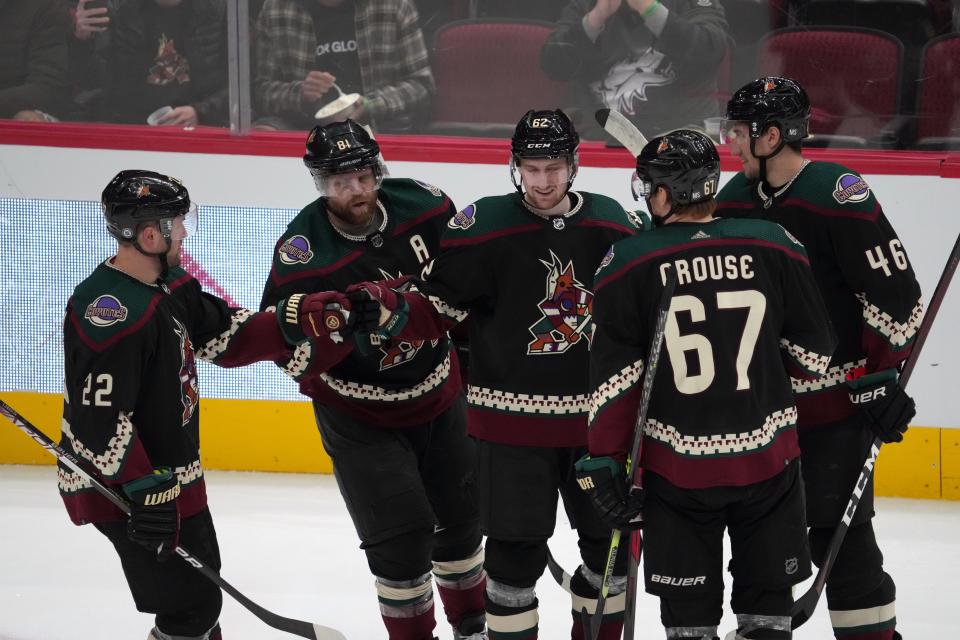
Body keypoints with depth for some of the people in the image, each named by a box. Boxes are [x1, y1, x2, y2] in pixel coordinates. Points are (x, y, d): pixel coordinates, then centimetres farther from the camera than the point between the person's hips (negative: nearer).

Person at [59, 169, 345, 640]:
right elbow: (98, 419, -29)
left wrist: (292, 322, -2)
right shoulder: (110, 310, -27)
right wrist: (145, 490, -29)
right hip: (122, 488, -10)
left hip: (172, 474, 10)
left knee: (200, 582, 24)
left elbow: (226, 336, 13)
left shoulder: (170, 286, 4)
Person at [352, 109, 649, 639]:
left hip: (597, 414, 4)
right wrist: (388, 310, -27)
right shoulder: (483, 228, -12)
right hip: (512, 418, -4)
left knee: (612, 539, 12)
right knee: (517, 550, -3)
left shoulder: (614, 225, -1)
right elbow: (437, 311, -10)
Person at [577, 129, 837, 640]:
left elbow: (615, 380, -8)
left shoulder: (628, 265, -7)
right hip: (767, 461, 1)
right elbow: (815, 354, 4)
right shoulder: (774, 248, -3)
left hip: (677, 468, -1)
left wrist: (604, 462, -1)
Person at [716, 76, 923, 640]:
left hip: (836, 397, -7)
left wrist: (882, 378, -16)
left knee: (838, 529, -8)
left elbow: (896, 293, -16)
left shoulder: (840, 197, -17)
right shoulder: (735, 200, 6)